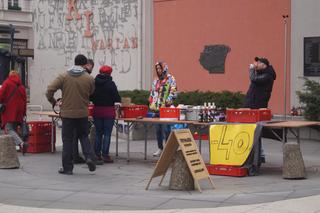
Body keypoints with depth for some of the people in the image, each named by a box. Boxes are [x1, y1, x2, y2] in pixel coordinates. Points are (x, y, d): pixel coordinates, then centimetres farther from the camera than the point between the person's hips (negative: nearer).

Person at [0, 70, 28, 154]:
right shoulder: (22, 86, 15)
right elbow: (25, 101, 15)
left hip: (9, 112, -6)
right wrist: (23, 114, 20)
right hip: (19, 113, 6)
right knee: (14, 129, 14)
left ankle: (21, 143, -35)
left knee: (9, 129, -13)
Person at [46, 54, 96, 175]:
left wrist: (53, 101, 6)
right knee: (83, 136, 19)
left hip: (67, 113, -1)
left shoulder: (63, 76, -5)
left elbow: (50, 90, -10)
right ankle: (89, 157, -3)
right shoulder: (89, 79, -3)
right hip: (82, 113, 1)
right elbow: (91, 95, 7)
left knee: (67, 139, 7)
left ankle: (67, 167, 9)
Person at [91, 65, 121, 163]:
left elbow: (90, 97, 6)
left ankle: (97, 154, 14)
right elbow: (117, 97, -11)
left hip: (97, 110, 4)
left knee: (98, 133, 12)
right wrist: (118, 101, 11)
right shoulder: (111, 84, -11)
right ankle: (105, 155, 0)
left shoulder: (94, 82, 0)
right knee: (107, 134, 0)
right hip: (108, 111, -4)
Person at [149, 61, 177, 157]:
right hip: (156, 107, 7)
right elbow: (152, 93, 22)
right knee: (157, 129, 9)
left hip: (166, 108, -7)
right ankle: (160, 148, 17)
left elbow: (173, 92, -10)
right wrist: (151, 104, 14)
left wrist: (168, 102, -19)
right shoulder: (156, 80, 19)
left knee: (166, 129, -8)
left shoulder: (170, 79, -2)